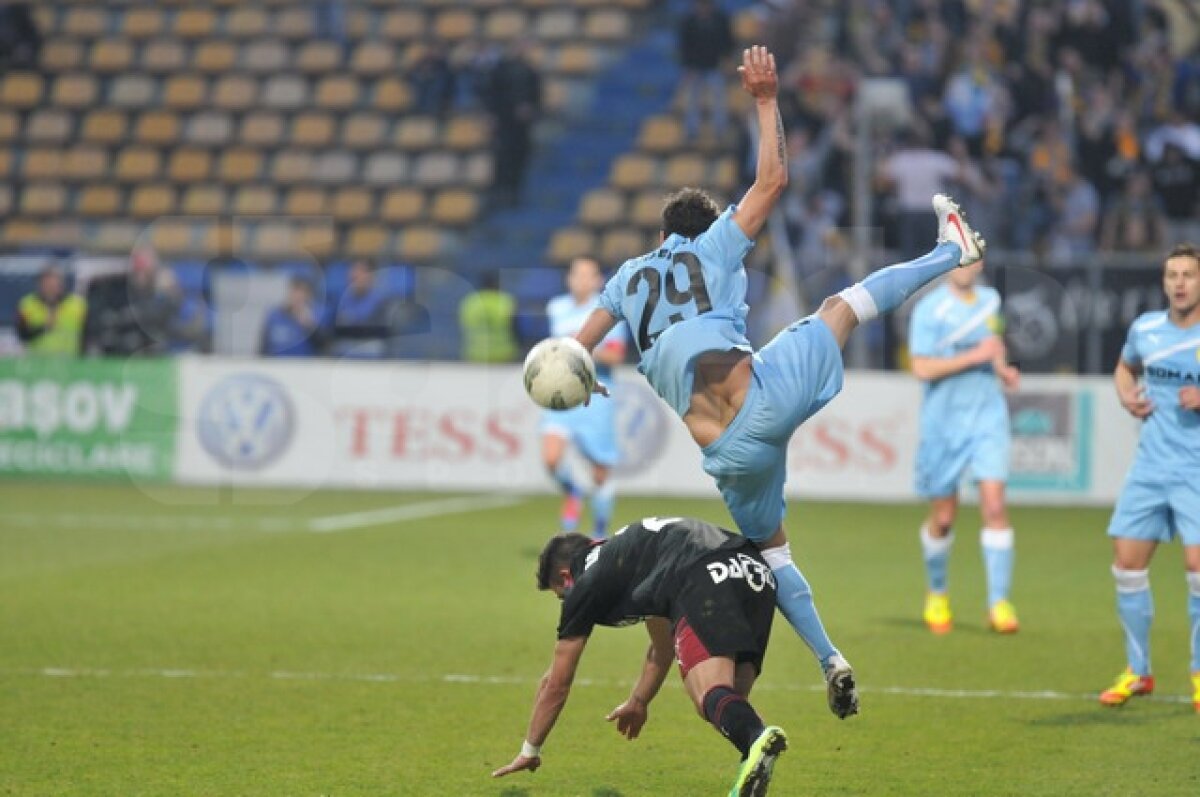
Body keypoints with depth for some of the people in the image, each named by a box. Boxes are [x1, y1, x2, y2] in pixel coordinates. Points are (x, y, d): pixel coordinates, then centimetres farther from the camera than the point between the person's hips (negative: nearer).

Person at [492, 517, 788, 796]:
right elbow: (663, 647, 55)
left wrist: (529, 752, 38)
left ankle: (758, 738, -53)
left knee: (711, 697, -22)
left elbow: (557, 682, 27)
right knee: (728, 705, 8)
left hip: (705, 582, -7)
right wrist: (638, 702, 69)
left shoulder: (587, 583, 20)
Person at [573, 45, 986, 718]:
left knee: (771, 548, 21)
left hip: (729, 453, 2)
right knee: (843, 304, 23)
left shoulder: (630, 276, 20)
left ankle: (831, 661, 8)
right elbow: (773, 180, 12)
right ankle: (952, 252, 38)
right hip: (765, 397, -2)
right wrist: (767, 101, 19)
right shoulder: (714, 247, 13)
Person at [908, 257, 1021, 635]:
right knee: (943, 518, 7)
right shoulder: (930, 309, -10)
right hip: (944, 420, -3)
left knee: (994, 506, -12)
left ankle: (999, 602, -10)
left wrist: (1001, 368, 8)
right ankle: (937, 595, 31)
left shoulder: (990, 300, 8)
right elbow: (922, 367, -18)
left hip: (987, 416, 3)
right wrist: (975, 356, -21)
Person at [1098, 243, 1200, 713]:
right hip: (1151, 466, 5)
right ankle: (1137, 672, 16)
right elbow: (1125, 367, 27)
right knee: (1127, 561, 2)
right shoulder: (1145, 329, 5)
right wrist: (1128, 396, 6)